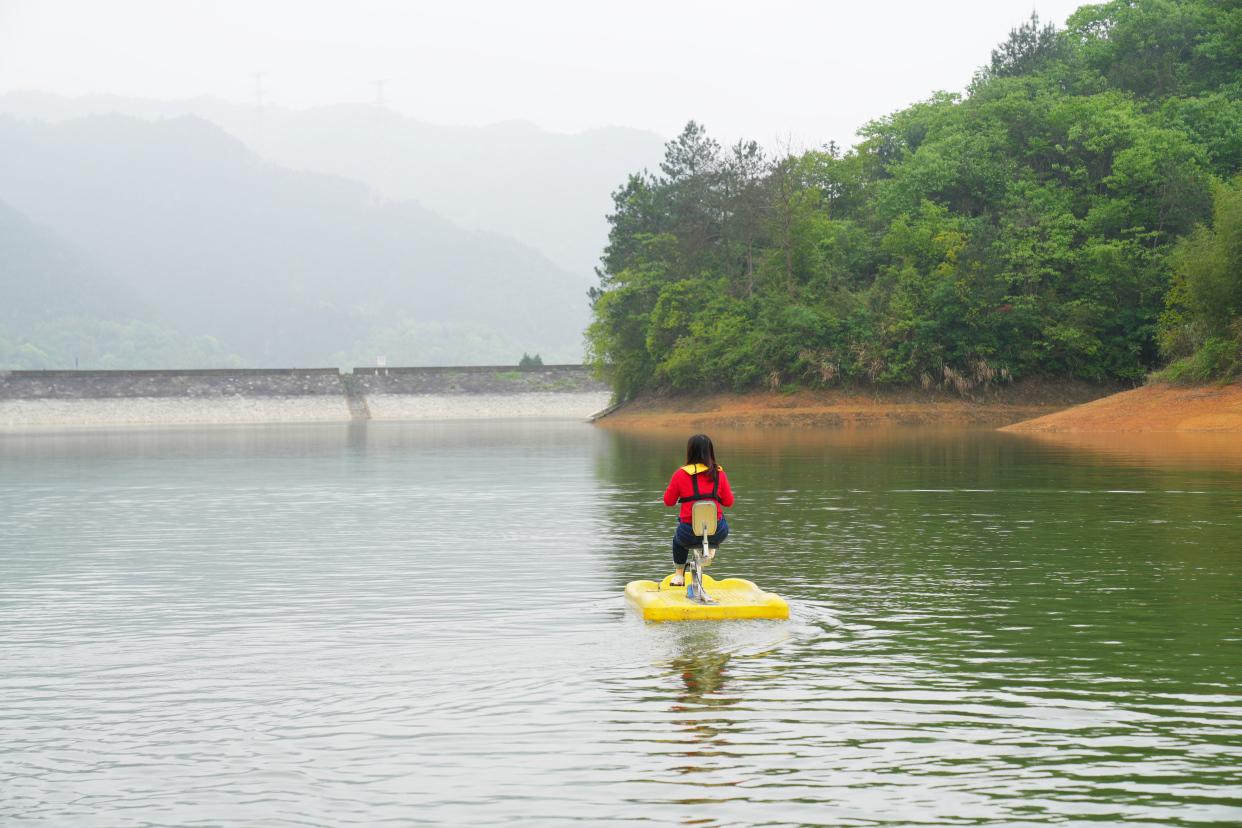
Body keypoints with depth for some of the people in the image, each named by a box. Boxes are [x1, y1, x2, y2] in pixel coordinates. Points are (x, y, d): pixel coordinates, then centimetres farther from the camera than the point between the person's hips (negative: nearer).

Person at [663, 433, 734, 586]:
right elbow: (728, 502, 6)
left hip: (689, 533, 0)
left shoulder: (680, 474, -5)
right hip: (717, 532, 0)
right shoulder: (719, 474, -2)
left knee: (678, 539, 36)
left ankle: (679, 575, 42)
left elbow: (668, 501, 4)